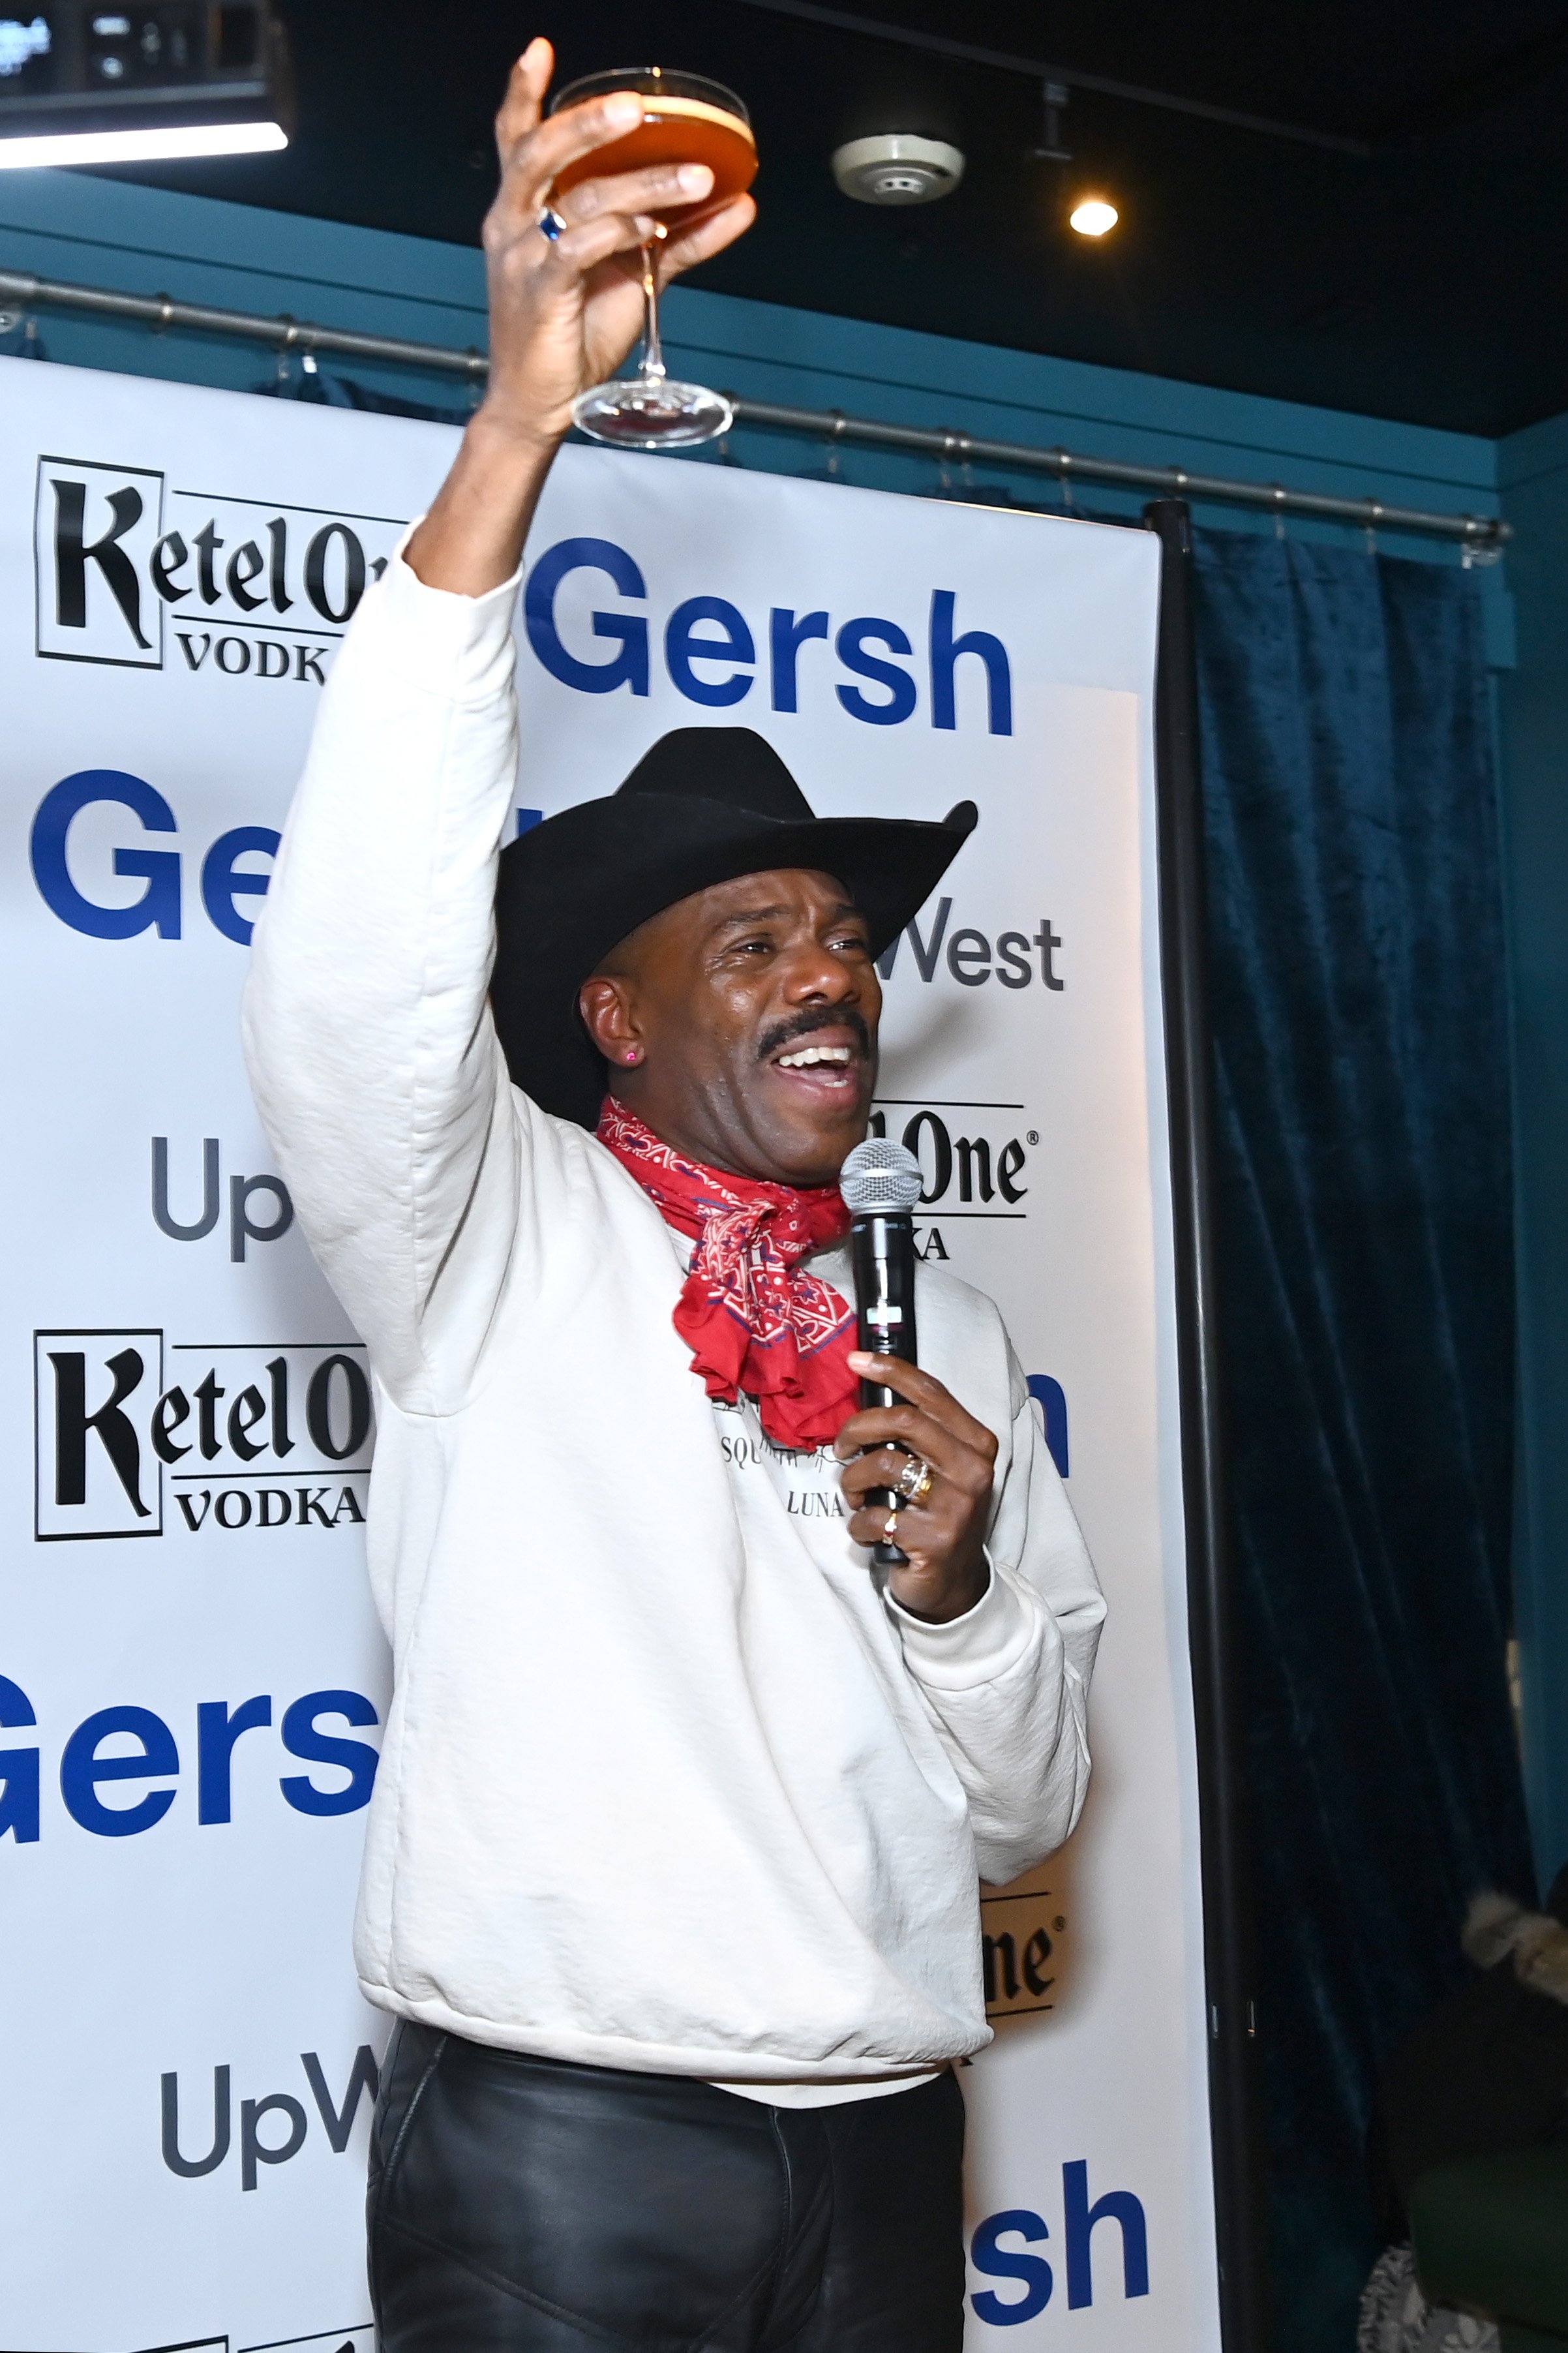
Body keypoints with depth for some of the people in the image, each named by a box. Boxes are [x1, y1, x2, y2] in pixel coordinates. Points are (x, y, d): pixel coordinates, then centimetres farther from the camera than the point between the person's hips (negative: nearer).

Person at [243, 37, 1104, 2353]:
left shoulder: (942, 1330, 11)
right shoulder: (498, 1240, -3)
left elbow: (1024, 1809, 14)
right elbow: (353, 982, -25)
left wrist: (955, 1584, -8)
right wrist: (517, 419, -30)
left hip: (884, 2144, 5)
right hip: (555, 2140, -4)